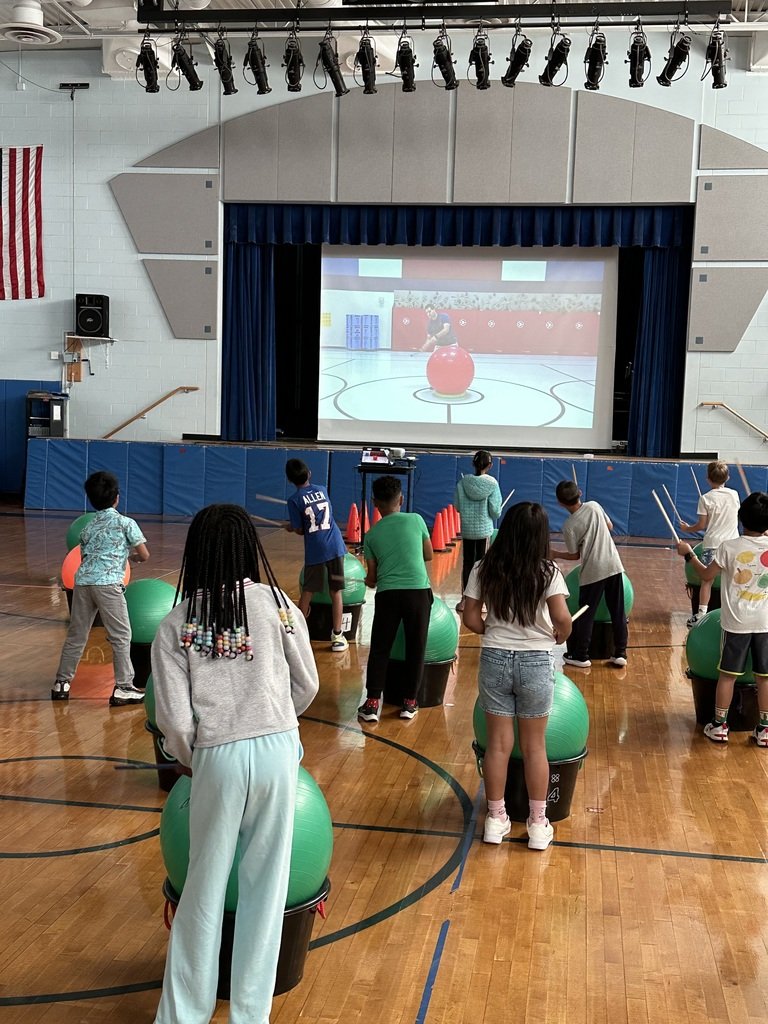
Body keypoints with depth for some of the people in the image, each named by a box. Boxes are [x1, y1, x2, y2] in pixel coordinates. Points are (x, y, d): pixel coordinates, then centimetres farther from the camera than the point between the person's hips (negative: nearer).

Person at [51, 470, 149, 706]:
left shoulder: (88, 527, 21)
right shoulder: (126, 522, 6)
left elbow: (86, 557, 20)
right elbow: (144, 555, 7)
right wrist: (131, 555, 29)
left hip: (82, 581, 6)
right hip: (108, 583, -5)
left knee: (76, 635, 15)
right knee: (121, 636, 2)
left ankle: (62, 683, 21)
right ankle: (123, 688, 1)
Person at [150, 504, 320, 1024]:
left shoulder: (176, 624, -2)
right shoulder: (277, 603, -2)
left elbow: (175, 718, -4)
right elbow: (307, 684, 6)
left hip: (217, 757, 0)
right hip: (277, 750, 0)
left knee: (206, 887, 14)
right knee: (265, 884, 12)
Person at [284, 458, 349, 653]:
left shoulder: (294, 500, -3)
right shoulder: (322, 489, 10)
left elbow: (300, 530, -2)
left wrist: (291, 527, 20)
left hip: (314, 551, -2)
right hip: (335, 547, 2)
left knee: (307, 593, 10)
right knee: (336, 592, 6)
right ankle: (337, 636, 6)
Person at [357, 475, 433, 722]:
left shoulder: (372, 534, 7)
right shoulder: (416, 520, 3)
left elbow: (371, 579, 10)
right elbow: (429, 555, 15)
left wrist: (367, 581, 32)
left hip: (387, 593, 1)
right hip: (418, 591, -1)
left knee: (379, 649, 11)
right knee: (415, 648, 12)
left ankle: (372, 703, 9)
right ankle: (409, 702, 18)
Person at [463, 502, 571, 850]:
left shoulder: (484, 569, -4)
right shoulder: (547, 572, -10)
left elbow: (471, 619, -3)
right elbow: (562, 618, -19)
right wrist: (561, 636, 2)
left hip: (494, 660, 1)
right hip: (536, 663, -1)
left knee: (498, 743, 12)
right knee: (534, 746, 11)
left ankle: (496, 818, 23)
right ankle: (538, 824, 21)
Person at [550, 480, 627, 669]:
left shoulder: (569, 526, -11)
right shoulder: (594, 506, 0)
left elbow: (575, 555, -3)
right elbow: (610, 526, 15)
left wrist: (555, 554, 12)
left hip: (593, 572, -4)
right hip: (614, 565, 4)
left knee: (586, 614, 8)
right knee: (618, 612, 10)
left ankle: (581, 656, 15)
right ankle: (620, 654, 14)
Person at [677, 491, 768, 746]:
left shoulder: (730, 546, -12)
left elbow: (706, 574, -2)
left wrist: (689, 554, 11)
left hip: (736, 622, -1)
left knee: (728, 675, 8)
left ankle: (719, 726, 16)